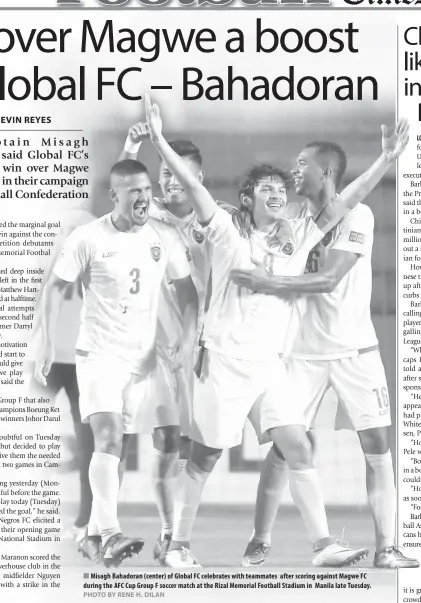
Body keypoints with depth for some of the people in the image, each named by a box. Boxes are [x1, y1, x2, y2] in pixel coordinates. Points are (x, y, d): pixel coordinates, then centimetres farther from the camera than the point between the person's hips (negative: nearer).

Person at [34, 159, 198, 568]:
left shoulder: (165, 237, 0)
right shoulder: (88, 238, -9)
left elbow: (186, 289, 8)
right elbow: (55, 288, -3)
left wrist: (189, 335, -8)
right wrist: (47, 344, -10)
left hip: (142, 357, 4)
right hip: (99, 353, -4)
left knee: (116, 445, 9)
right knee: (108, 438, -18)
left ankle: (95, 530, 21)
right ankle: (110, 534, -24)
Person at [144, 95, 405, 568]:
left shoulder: (298, 238, 9)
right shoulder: (228, 234, -4)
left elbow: (346, 200, 4)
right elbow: (192, 186, -16)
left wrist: (387, 159, -3)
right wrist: (159, 141, -27)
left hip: (269, 365, 5)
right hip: (225, 362, -5)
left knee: (298, 449, -3)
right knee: (204, 456, 4)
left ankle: (323, 545, -2)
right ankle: (178, 545, 17)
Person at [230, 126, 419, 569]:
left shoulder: (356, 216, -9)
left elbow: (328, 279, -19)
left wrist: (269, 283, -22)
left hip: (355, 349, -3)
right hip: (304, 351, 4)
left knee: (377, 445, -3)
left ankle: (385, 548, 4)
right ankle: (260, 542, 9)